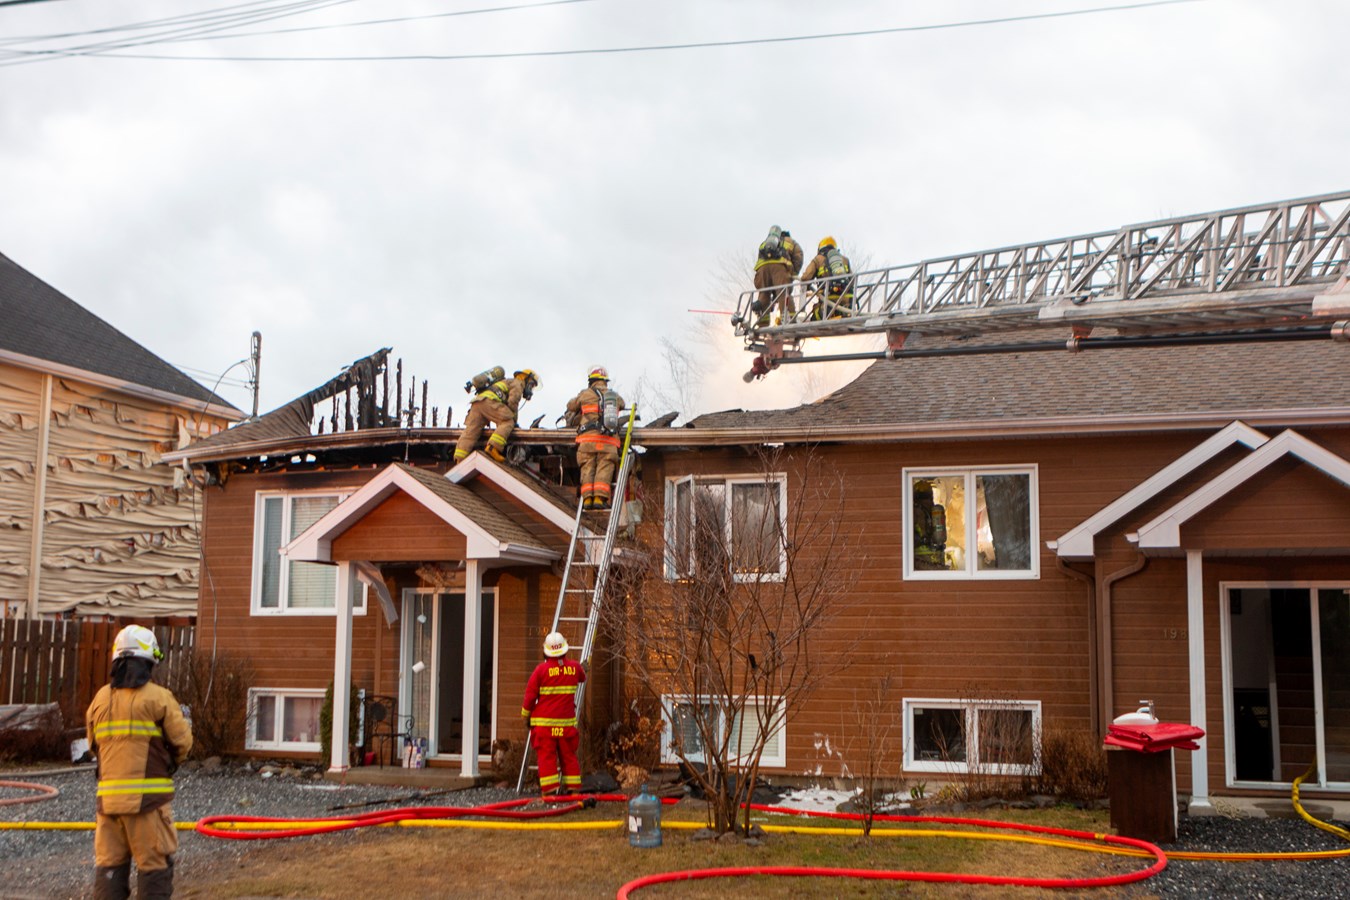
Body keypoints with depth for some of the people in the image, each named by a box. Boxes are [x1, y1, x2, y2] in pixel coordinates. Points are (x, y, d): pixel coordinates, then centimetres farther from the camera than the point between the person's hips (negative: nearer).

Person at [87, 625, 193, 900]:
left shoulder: (100, 698, 7)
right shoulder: (158, 697, -8)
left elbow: (95, 745, 14)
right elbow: (182, 742, -6)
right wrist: (170, 762, 15)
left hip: (109, 797, 5)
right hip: (149, 796, -5)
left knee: (109, 864, 11)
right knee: (154, 866, 2)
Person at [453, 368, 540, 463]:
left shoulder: (508, 382, 40)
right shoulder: (518, 383, 12)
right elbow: (513, 402, -3)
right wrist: (514, 419, 6)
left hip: (476, 402, 9)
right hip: (489, 401, -9)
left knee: (470, 431, -4)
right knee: (508, 423, -12)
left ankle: (459, 459, -16)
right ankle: (493, 447, -31)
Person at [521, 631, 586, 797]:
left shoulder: (541, 669, -9)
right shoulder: (574, 667, 1)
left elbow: (530, 695, -5)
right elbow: (582, 677, 25)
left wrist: (526, 716, 8)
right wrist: (583, 668, 48)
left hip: (544, 722, -3)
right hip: (567, 721, 3)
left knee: (546, 756, 0)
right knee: (568, 755, 10)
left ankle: (549, 790, -4)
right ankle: (572, 788, 11)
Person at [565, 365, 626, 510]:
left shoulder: (585, 394, 9)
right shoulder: (615, 395, 17)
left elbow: (571, 406, 25)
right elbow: (621, 404, 39)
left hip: (588, 437, -1)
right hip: (609, 439, 1)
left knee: (588, 468, 1)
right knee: (604, 468, -4)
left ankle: (587, 498, -12)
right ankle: (600, 498, -18)